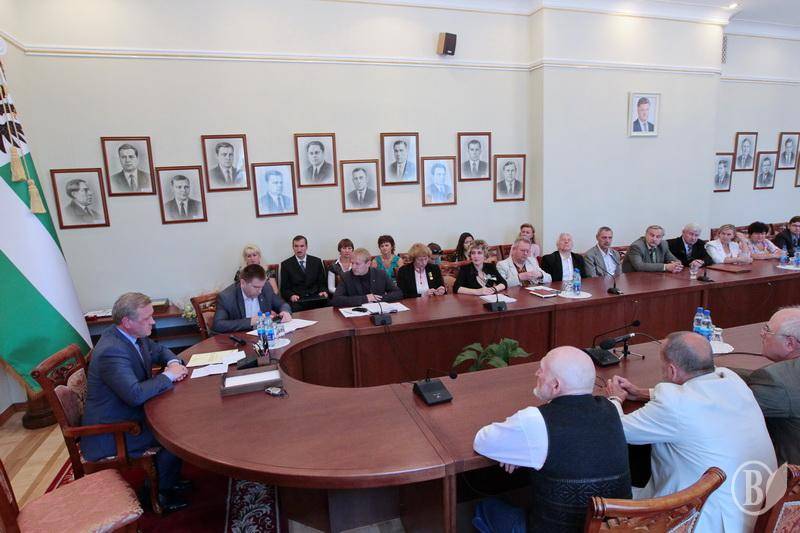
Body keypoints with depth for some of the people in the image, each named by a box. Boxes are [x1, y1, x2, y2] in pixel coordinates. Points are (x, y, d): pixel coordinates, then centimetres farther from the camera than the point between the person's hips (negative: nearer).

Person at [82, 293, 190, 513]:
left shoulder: (135, 335, -3)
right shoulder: (111, 351, -31)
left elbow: (159, 350, 15)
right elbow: (135, 394, -38)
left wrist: (174, 362, -6)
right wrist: (167, 376, -23)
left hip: (129, 412, 9)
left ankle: (168, 479, 22)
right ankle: (160, 492, 11)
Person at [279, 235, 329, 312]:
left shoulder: (317, 261, 13)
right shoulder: (286, 264, 7)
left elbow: (322, 283, 14)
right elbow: (284, 288, 5)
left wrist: (323, 291, -7)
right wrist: (291, 296, -16)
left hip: (315, 299, 3)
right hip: (297, 300, -2)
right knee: (295, 308, -36)